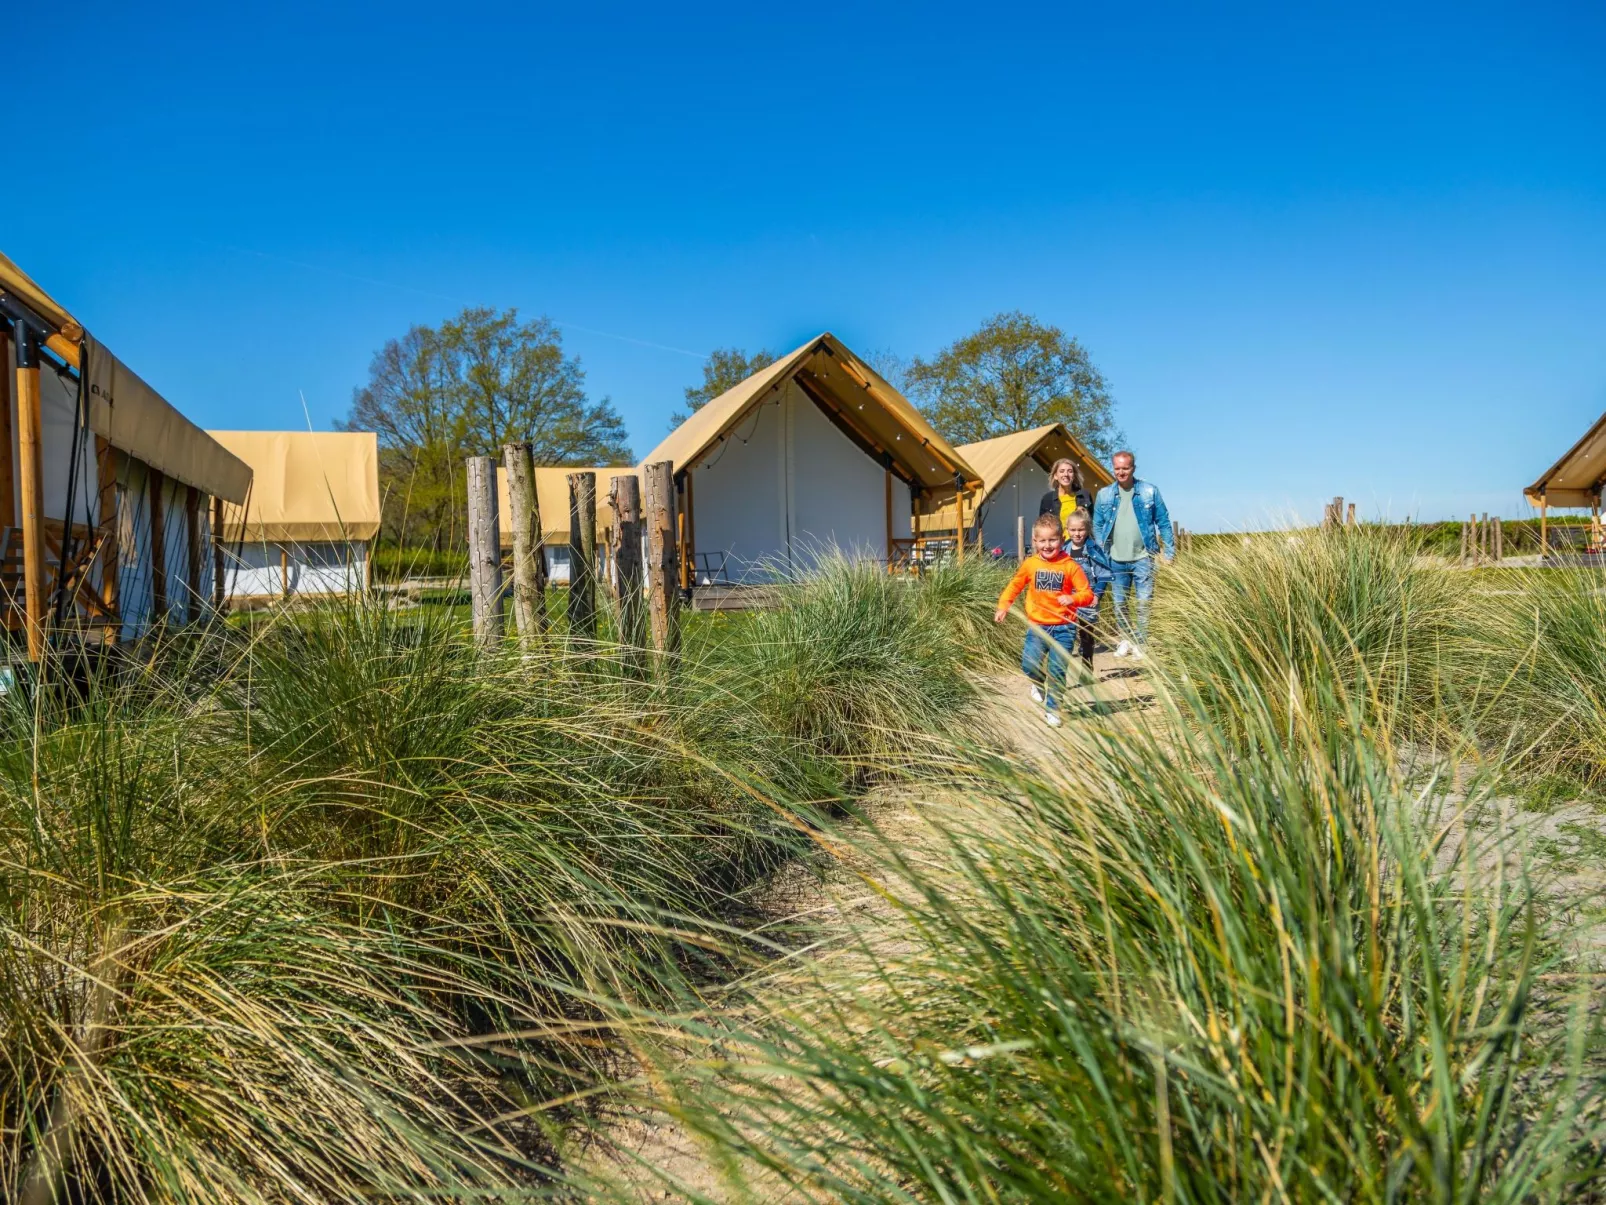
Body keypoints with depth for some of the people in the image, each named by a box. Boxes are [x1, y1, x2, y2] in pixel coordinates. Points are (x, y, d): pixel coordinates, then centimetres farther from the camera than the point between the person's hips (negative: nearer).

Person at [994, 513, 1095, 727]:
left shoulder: (1070, 566, -5)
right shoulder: (1030, 564, 0)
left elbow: (1087, 593, -4)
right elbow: (1014, 586, 13)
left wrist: (1072, 599, -24)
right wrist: (1003, 607, 3)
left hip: (1063, 627, -1)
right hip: (1037, 626, 1)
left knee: (1057, 671, 1)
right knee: (1029, 665, -10)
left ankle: (1052, 709, 19)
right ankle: (1038, 683, 26)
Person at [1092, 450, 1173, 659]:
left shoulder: (1149, 492, -1)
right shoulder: (1104, 494, 4)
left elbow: (1164, 523, 3)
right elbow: (1098, 526, 11)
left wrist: (1169, 553, -1)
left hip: (1142, 558, -2)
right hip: (1116, 560, 2)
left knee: (1144, 603, -5)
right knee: (1119, 603, 10)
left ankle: (1140, 643, 5)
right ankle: (1125, 639, 26)